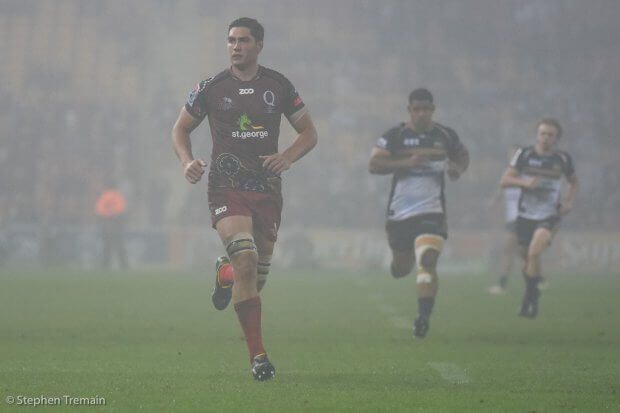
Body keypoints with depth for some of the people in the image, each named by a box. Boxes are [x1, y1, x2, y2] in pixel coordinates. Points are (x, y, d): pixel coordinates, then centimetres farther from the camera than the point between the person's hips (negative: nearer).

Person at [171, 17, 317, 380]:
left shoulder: (279, 86, 4)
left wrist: (288, 157, -8)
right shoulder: (212, 88, 1)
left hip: (268, 190, 3)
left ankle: (226, 275, 50)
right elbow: (181, 129, 13)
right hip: (227, 189, -3)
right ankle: (258, 354, -21)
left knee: (257, 277, 10)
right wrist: (188, 161, -7)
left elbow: (309, 133, 12)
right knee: (246, 259, -23)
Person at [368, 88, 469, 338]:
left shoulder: (446, 136, 5)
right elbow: (373, 164, -10)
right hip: (399, 213, 0)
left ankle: (423, 316, -23)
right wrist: (406, 163, -21)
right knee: (402, 267, 14)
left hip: (432, 212, 0)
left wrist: (458, 169, 0)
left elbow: (463, 155, 23)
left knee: (428, 261, -20)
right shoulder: (394, 137, -3)